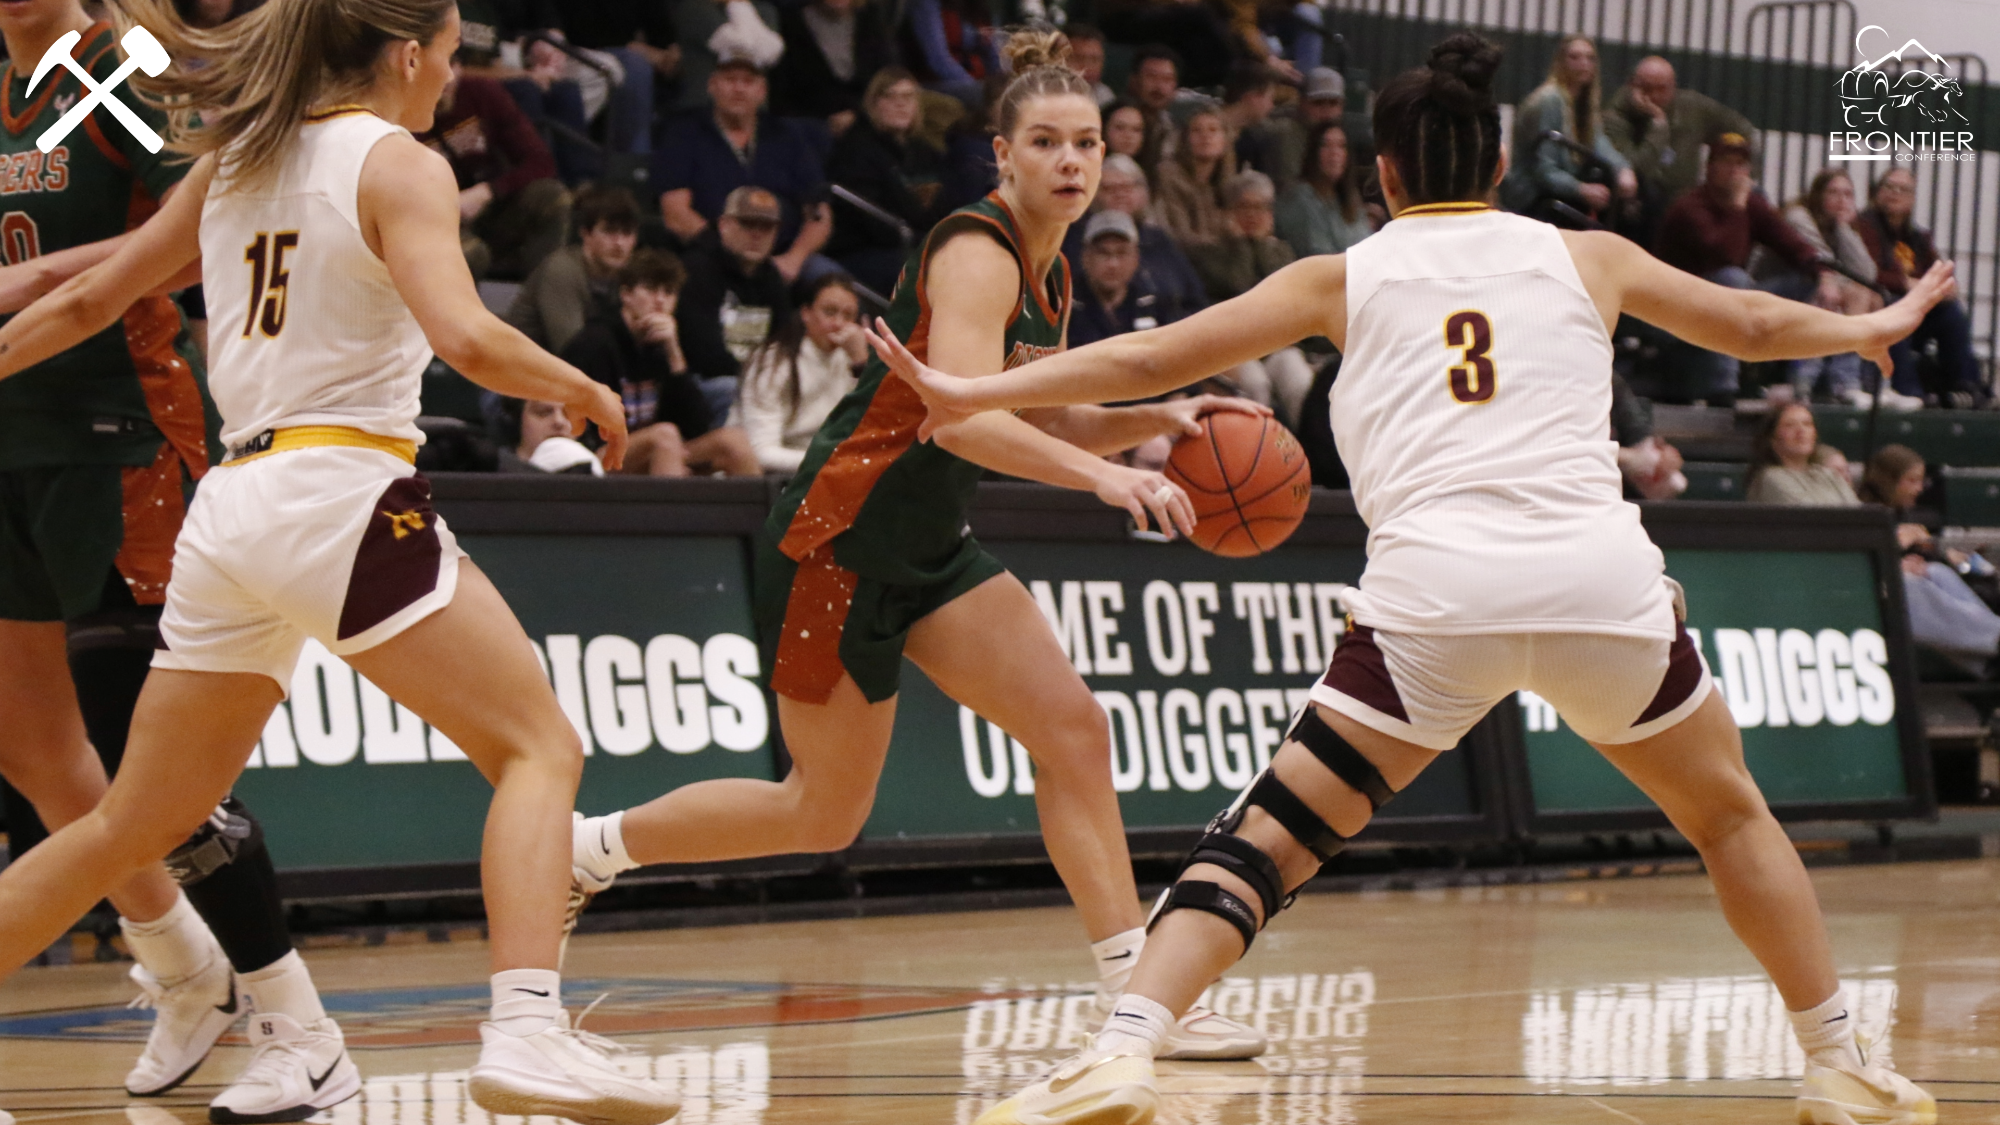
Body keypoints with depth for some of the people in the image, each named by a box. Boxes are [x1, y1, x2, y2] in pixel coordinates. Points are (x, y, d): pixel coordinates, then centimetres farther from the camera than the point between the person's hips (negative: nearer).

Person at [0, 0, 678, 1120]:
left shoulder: (233, 162, 17)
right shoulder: (399, 166, -3)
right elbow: (465, 337, -18)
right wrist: (582, 388, -2)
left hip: (231, 505, 7)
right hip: (346, 490, -7)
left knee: (134, 825, 14)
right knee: (540, 747, -4)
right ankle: (526, 1031, -22)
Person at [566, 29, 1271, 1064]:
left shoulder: (1047, 276, 10)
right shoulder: (975, 251, -18)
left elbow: (1041, 423, 20)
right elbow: (959, 415, -32)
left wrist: (1157, 418, 4)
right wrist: (1099, 474, -42)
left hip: (927, 551, 9)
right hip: (837, 543, -9)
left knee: (1072, 728, -6)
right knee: (826, 813, 2)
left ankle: (1135, 990, -7)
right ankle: (589, 846, 21)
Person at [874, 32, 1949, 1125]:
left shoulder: (1345, 278, 18)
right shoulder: (1586, 257, 21)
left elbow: (1152, 357, 16)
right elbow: (1754, 323, 35)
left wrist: (973, 394, 23)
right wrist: (1875, 329, 54)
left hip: (1434, 586, -1)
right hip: (1600, 579, 1)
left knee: (1265, 840, 3)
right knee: (1731, 817, 24)